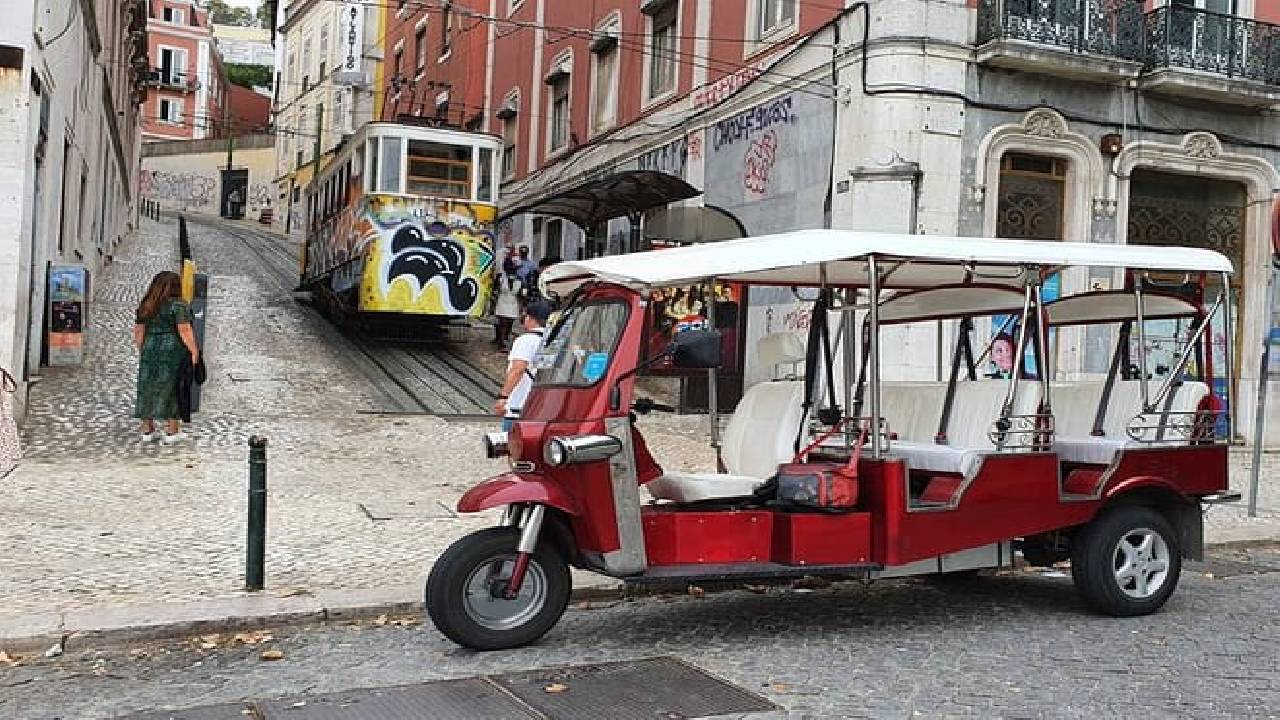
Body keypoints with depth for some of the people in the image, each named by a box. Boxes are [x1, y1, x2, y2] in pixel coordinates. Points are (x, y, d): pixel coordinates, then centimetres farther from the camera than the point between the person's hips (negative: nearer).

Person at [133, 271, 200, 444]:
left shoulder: (146, 306, 8)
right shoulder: (178, 305, -10)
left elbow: (139, 331, 10)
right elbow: (185, 330, -17)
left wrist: (142, 351, 18)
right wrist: (194, 350, -13)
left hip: (150, 352, 6)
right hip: (173, 352, -5)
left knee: (148, 389, 10)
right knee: (173, 391, 1)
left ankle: (147, 430, 13)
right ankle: (172, 432, 3)